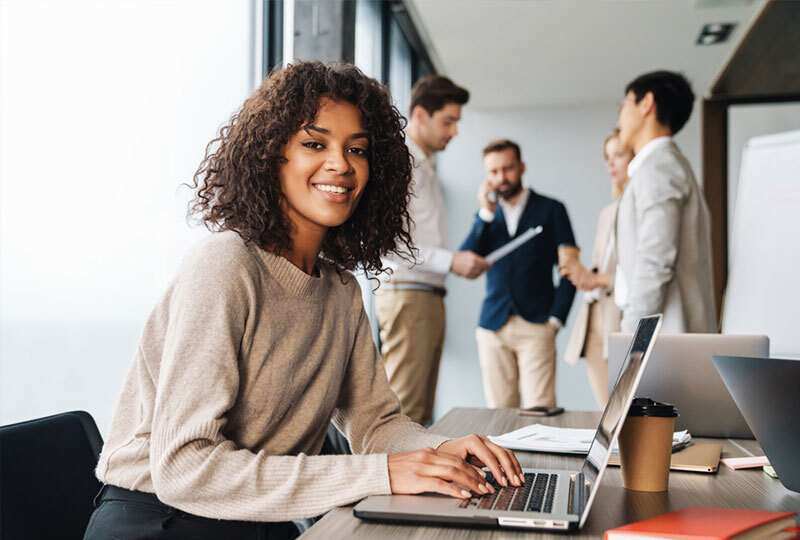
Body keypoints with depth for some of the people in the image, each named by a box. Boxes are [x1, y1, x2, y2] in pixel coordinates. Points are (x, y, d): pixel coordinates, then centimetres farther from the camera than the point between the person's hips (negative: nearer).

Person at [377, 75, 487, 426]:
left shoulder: (426, 165, 21)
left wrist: (461, 262, 8)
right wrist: (451, 261, -19)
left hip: (429, 295, 9)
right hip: (406, 295, -9)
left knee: (421, 411, 10)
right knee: (404, 411, -9)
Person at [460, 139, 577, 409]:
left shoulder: (550, 209, 6)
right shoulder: (486, 215, 15)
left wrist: (556, 319, -4)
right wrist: (485, 214, -4)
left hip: (536, 326, -3)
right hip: (493, 326, 3)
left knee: (539, 410, -9)